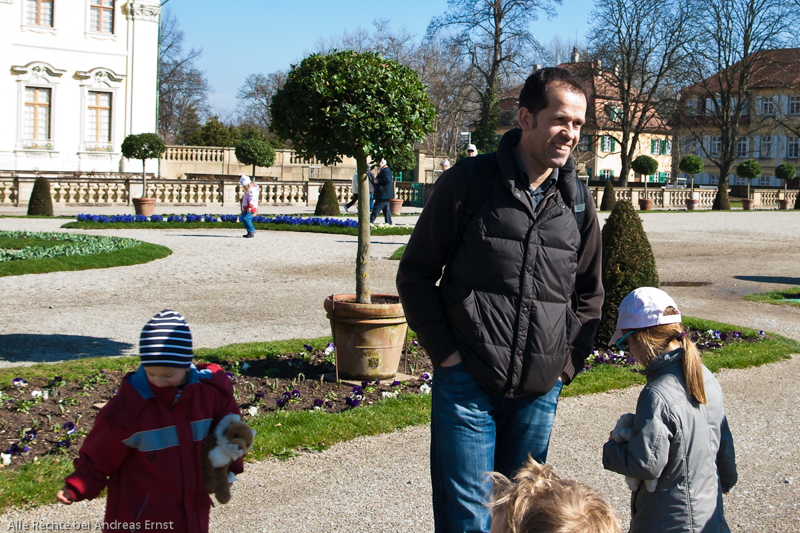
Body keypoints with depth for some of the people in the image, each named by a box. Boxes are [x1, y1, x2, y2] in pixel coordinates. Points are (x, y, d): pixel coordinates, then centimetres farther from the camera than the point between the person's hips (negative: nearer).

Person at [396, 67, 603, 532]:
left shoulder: (579, 201, 7)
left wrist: (567, 364, 7)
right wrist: (447, 354, -8)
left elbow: (590, 294, 18)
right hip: (467, 386, -4)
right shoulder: (467, 182, -5)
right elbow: (416, 274, -1)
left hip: (540, 392, 4)